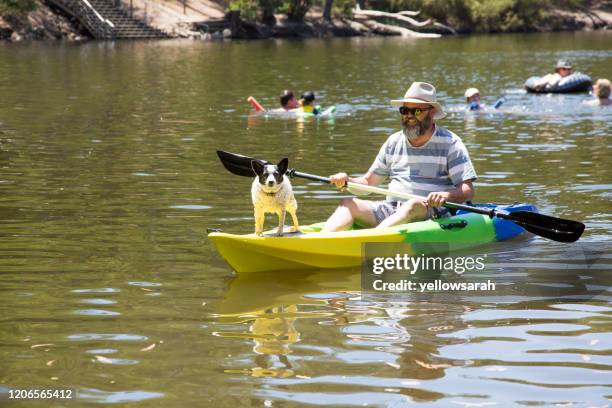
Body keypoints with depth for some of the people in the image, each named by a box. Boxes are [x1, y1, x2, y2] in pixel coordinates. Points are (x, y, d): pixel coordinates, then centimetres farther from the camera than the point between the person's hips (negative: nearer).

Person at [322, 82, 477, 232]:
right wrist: (347, 181, -4)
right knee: (348, 204, -14)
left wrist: (446, 195, -29)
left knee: (414, 204, -38)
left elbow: (467, 191, -7)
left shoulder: (449, 143, 1)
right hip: (391, 208, 5)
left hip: (432, 212, -5)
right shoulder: (394, 142, 16)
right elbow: (368, 182, 18)